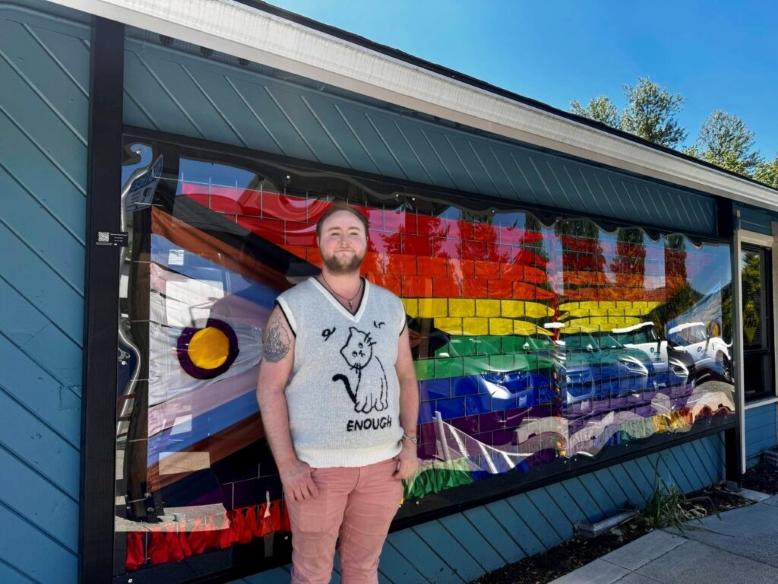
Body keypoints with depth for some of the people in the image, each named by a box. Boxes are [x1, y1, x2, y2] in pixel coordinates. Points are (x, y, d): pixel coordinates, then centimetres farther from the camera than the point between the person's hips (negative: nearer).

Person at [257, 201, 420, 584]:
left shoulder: (391, 306, 4)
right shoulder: (291, 307, -8)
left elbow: (406, 378, 10)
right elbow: (270, 389, -9)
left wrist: (410, 443, 2)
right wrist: (287, 465, -14)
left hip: (382, 463, 3)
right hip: (317, 466, -3)